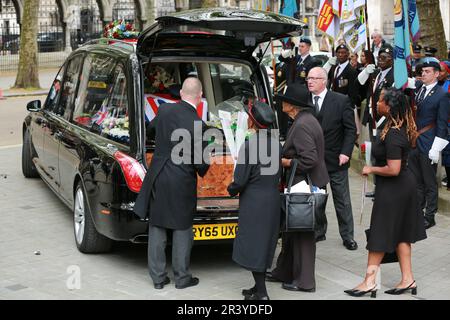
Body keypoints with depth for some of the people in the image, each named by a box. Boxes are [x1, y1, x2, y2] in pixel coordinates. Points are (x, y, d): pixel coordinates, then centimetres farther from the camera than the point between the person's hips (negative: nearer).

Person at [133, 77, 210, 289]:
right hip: (182, 184, -4)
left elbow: (151, 127, 20)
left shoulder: (164, 110, -3)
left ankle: (158, 277, 20)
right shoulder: (197, 125, -17)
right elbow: (201, 163, -12)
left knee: (157, 228, 13)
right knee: (182, 230, 11)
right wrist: (202, 172, 11)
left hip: (157, 179, 4)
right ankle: (182, 277, 19)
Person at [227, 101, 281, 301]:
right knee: (265, 243, 16)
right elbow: (278, 174, 9)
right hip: (273, 200, 7)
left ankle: (261, 293, 2)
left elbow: (240, 180, -15)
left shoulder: (249, 145, -18)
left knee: (252, 244, 1)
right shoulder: (276, 144, 2)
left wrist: (231, 190, 3)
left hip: (253, 202, -7)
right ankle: (259, 287, 25)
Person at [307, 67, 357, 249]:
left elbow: (350, 129, -5)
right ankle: (318, 231, 25)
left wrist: (345, 152, -14)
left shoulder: (341, 101, -6)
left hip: (335, 159, -2)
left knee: (342, 200, 6)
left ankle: (347, 236, 15)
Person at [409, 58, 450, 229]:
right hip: (413, 142, 6)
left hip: (428, 145, -6)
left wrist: (436, 148, -14)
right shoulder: (417, 90, 8)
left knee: (430, 183, 5)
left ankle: (430, 216, 14)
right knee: (416, 181, 15)